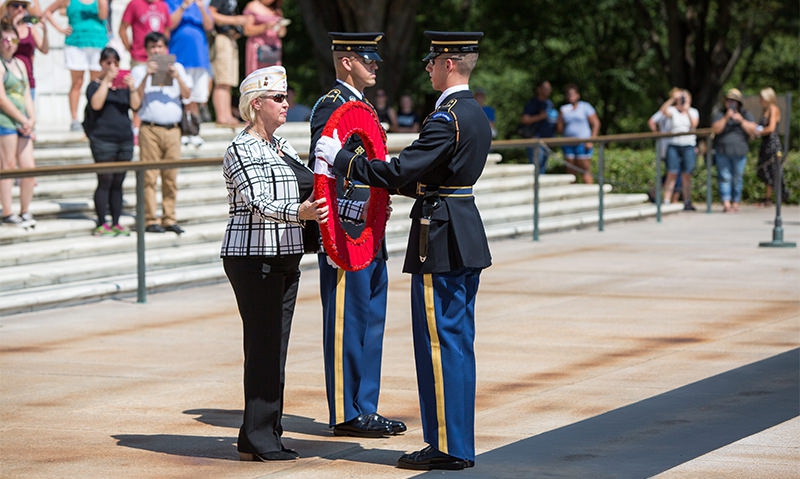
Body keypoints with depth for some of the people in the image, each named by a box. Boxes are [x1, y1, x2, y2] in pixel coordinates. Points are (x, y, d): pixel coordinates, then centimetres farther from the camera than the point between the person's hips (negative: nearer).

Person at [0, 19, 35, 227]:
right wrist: (24, 120, -11)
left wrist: (32, 118, 2)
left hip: (22, 122, 7)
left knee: (29, 167, 4)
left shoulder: (19, 64, 18)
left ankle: (25, 212, 14)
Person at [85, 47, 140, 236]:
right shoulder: (95, 86, 2)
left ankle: (116, 223, 10)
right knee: (105, 182, -6)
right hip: (103, 140, -5)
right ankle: (101, 225, -4)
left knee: (118, 183, 7)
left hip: (125, 140, 5)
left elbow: (136, 106, 2)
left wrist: (132, 88, -15)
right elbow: (96, 104, -17)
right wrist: (106, 81, -21)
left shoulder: (124, 85, 15)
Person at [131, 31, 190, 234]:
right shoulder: (139, 70, 10)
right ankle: (150, 220, -5)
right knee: (149, 176, -6)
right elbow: (136, 98, -3)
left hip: (173, 129, 2)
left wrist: (177, 77, -10)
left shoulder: (177, 68, 18)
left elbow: (187, 94, 7)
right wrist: (147, 76, -15)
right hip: (150, 129, -2)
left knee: (171, 177, 1)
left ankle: (169, 218, 6)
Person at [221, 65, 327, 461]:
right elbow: (258, 201, -24)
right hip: (253, 259, -9)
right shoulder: (241, 149, -11)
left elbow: (312, 185, 20)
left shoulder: (283, 148, 16)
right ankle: (258, 439, -4)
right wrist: (298, 213, -39)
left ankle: (264, 436, 14)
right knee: (263, 346, -8)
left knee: (275, 347, 9)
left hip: (285, 258, 9)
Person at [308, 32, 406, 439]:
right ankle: (346, 414, 2)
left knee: (370, 322, 12)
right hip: (346, 236, -10)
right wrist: (332, 235, -23)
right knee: (346, 323, -3)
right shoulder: (331, 106, -13)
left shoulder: (361, 105, 17)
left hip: (369, 235, 10)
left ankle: (365, 409, 18)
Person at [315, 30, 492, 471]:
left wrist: (339, 159, -14)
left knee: (440, 343, -4)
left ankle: (446, 447, 0)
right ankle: (458, 445, 18)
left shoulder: (445, 119, -18)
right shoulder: (475, 114, 12)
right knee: (458, 342, 12)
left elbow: (400, 172, -22)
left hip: (440, 241, -10)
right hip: (467, 236, 10)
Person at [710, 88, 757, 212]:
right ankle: (726, 204, -12)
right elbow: (716, 129, -5)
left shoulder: (746, 115, 12)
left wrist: (741, 121, -13)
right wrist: (726, 118, -15)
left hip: (739, 152, 0)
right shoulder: (720, 115, 10)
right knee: (724, 177, -8)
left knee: (737, 178, 1)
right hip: (722, 152, 0)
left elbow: (752, 129, 1)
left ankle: (735, 203, 8)